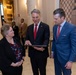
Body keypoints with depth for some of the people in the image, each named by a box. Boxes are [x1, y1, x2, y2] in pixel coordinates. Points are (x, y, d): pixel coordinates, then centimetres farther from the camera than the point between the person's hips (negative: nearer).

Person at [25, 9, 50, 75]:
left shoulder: (45, 26, -6)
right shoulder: (29, 27, 9)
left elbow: (46, 39, -13)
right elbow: (27, 38, 10)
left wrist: (43, 47, -32)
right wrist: (27, 41, -14)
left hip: (42, 53, -4)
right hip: (32, 53, 4)